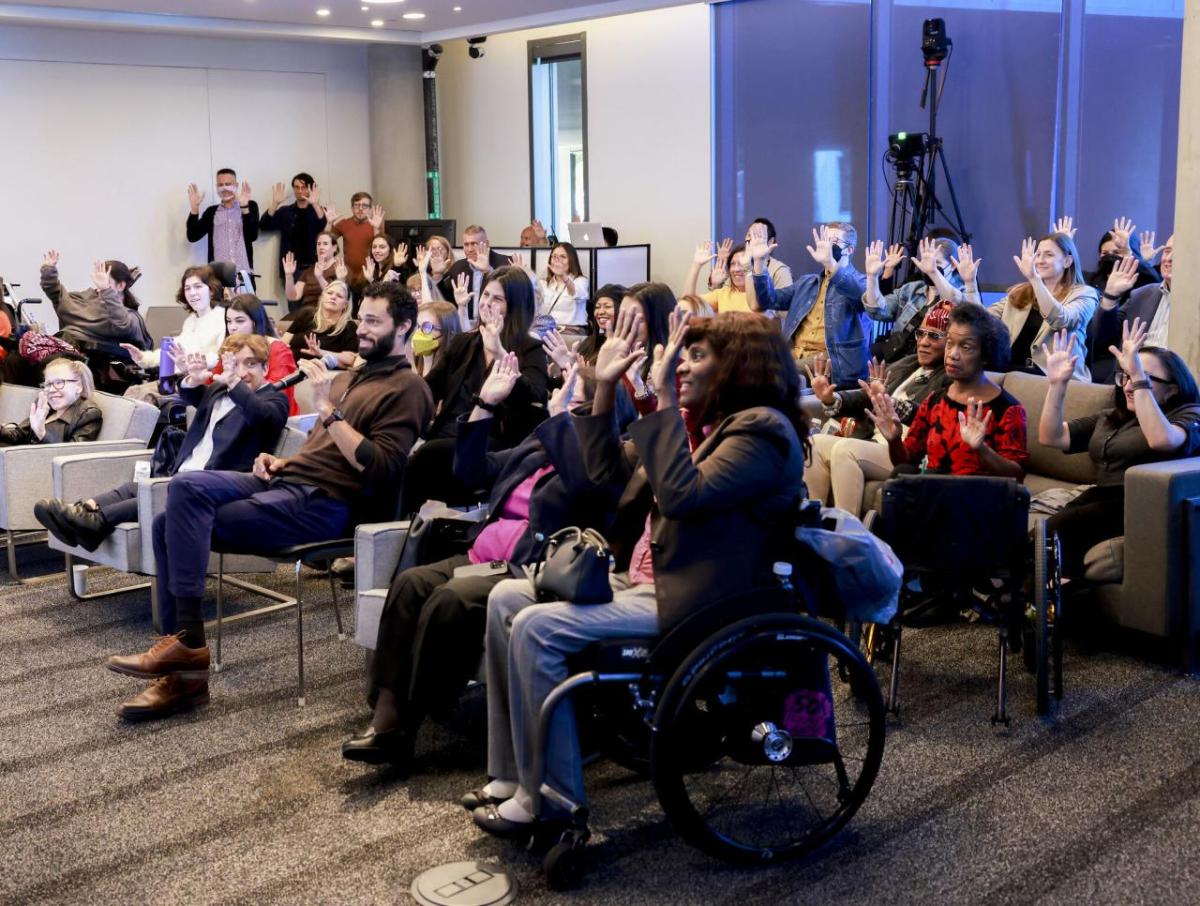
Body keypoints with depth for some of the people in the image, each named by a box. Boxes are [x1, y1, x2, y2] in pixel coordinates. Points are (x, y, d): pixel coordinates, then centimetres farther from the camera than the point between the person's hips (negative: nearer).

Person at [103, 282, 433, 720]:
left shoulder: (406, 388, -4)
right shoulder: (349, 377, 24)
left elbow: (379, 470, -16)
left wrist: (327, 409, -18)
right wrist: (280, 460, 9)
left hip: (323, 502, -9)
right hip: (287, 480, 9)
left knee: (185, 505, -20)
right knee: (178, 506, -11)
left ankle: (188, 642, -16)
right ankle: (182, 672, -9)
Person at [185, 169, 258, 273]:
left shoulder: (250, 206, 8)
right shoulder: (211, 211, 15)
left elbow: (252, 236, -6)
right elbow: (193, 236, 6)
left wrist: (244, 206, -15)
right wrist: (194, 207, -3)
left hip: (243, 273, -1)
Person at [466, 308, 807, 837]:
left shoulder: (762, 431, -14)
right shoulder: (698, 420, 14)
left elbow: (681, 496, -28)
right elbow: (608, 470, 18)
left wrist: (665, 399, -26)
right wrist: (604, 387, 9)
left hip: (689, 597, -10)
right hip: (641, 577, 10)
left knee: (536, 628, -22)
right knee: (506, 599, 3)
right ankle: (510, 776, 5)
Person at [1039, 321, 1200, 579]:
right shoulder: (1109, 417, 27)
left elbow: (1161, 440, -21)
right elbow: (1051, 437, 20)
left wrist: (1139, 376, -25)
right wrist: (1057, 383, 9)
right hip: (1104, 498, 6)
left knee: (1053, 532, -28)